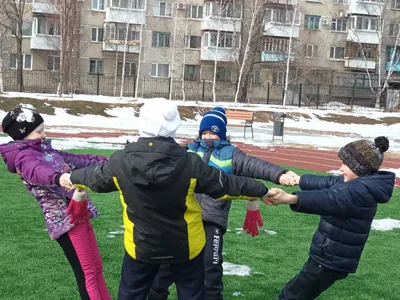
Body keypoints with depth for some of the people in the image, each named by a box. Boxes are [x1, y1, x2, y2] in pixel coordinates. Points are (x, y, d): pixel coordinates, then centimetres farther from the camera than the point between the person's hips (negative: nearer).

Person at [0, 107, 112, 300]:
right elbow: (37, 171, -35)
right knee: (86, 273, -5)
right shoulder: (24, 157, -12)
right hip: (65, 221, -9)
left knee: (96, 267, 16)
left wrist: (103, 162, 35)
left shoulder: (44, 149, 14)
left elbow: (73, 160, 27)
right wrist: (58, 177, -57)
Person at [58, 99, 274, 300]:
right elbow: (224, 184, -11)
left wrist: (72, 178, 27)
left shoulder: (120, 162, -15)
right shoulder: (190, 164, -22)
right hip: (186, 245, -1)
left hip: (141, 246, 2)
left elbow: (95, 177, 4)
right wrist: (262, 191, 3)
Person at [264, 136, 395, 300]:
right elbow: (328, 184, 20)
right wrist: (300, 180, 31)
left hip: (332, 260, -10)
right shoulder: (361, 183, 6)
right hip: (329, 256, 10)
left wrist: (292, 198, -57)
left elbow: (330, 199, -43)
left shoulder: (362, 191, -26)